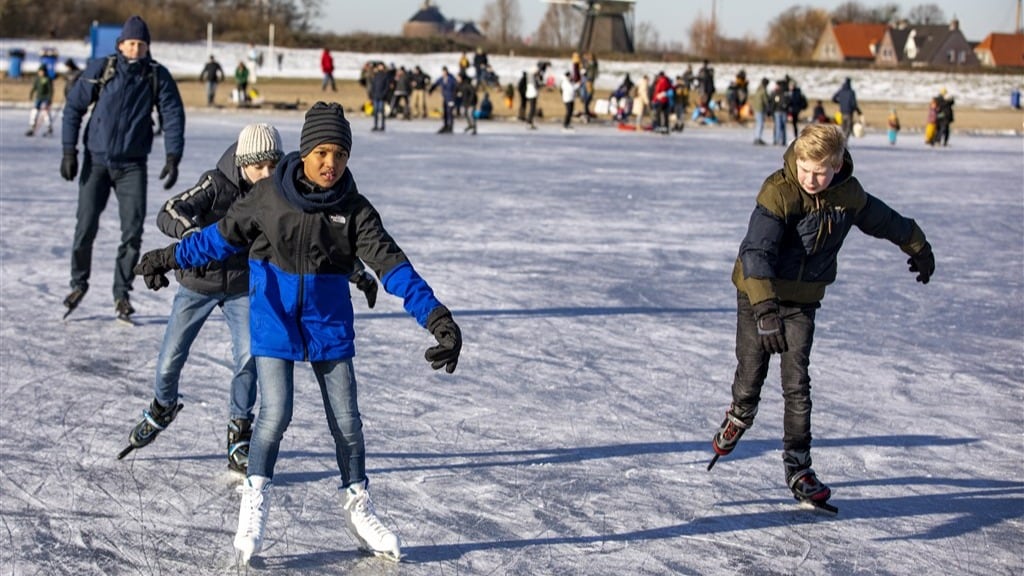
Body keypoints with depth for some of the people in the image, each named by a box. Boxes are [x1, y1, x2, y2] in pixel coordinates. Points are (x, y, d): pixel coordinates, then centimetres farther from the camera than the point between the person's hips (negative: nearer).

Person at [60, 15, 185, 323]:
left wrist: (173, 158, -11)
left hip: (133, 165, 0)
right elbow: (74, 106, 2)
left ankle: (122, 293, 9)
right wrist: (69, 150, -3)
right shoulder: (100, 70, -5)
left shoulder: (158, 76, -3)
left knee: (133, 230, -4)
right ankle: (79, 283, 21)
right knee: (86, 226, -2)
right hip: (96, 160, 0)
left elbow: (173, 116, -2)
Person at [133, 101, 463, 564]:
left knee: (346, 420, 5)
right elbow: (225, 235, 4)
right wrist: (172, 257, 7)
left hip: (328, 323, 2)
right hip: (274, 321, -1)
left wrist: (435, 316, -27)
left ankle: (358, 509, 24)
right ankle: (254, 505, 7)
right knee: (275, 413, -12)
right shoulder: (269, 196, -11)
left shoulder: (355, 210, -10)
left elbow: (391, 264, -17)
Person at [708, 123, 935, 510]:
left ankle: (798, 467, 5)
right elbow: (756, 252, -34)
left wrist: (917, 247, 29)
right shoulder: (778, 192, -25)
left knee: (797, 385, -4)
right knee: (751, 375, 5)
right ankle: (739, 417, 39)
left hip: (804, 300, 3)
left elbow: (881, 219, 14)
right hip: (759, 294, -3)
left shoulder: (848, 194, -9)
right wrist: (765, 309, -46)